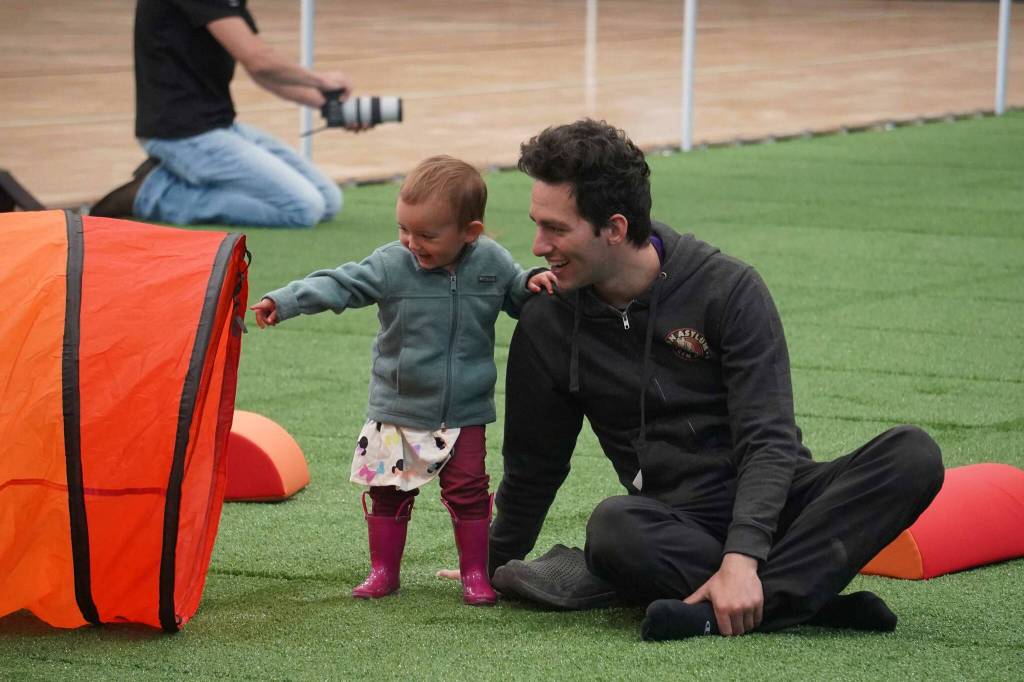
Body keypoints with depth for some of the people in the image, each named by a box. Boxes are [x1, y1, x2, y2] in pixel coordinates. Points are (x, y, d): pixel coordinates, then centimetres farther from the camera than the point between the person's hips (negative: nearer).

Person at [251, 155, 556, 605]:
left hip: (464, 412, 0)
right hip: (397, 410, 0)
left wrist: (535, 283, -11)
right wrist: (283, 302, -32)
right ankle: (383, 571, 19)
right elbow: (339, 284, -20)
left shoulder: (491, 263, -7)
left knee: (468, 491, 1)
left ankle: (475, 574, 13)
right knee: (389, 492, 7)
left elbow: (516, 294, 11)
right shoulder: (392, 265, -13)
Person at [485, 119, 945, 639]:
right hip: (678, 525, 0)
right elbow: (534, 463, 16)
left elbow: (768, 440, -14)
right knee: (613, 527, -37)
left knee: (912, 454, -29)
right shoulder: (548, 324, 2)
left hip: (771, 504, 0)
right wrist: (494, 567, 25)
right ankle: (813, 596, -37)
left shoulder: (729, 289, -7)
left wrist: (741, 558, -29)